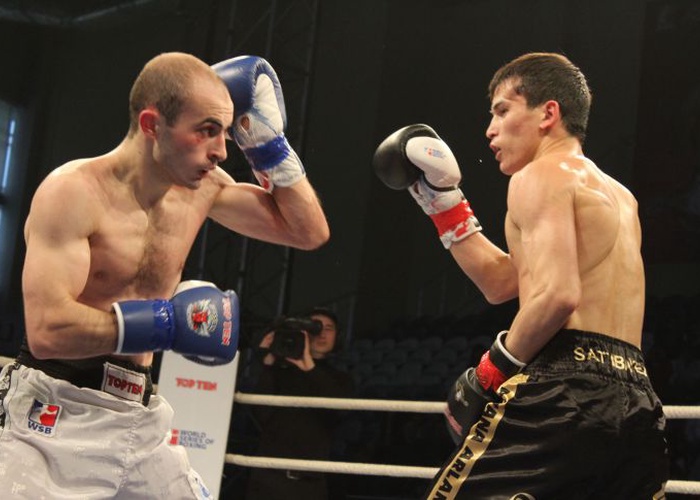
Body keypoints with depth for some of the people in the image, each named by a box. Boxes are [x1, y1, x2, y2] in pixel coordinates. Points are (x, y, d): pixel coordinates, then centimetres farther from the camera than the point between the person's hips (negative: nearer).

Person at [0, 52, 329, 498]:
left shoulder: (202, 186, 4)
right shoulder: (73, 192, -17)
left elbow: (309, 232, 12)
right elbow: (47, 330, -26)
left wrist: (267, 142, 3)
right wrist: (170, 322, -21)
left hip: (141, 422, 7)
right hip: (58, 422, -7)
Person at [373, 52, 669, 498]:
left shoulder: (541, 176, 0)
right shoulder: (617, 196, 27)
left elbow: (558, 294, -18)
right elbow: (501, 281, 31)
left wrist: (494, 370, -7)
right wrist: (442, 200, 31)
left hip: (566, 388, -9)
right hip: (634, 402, 9)